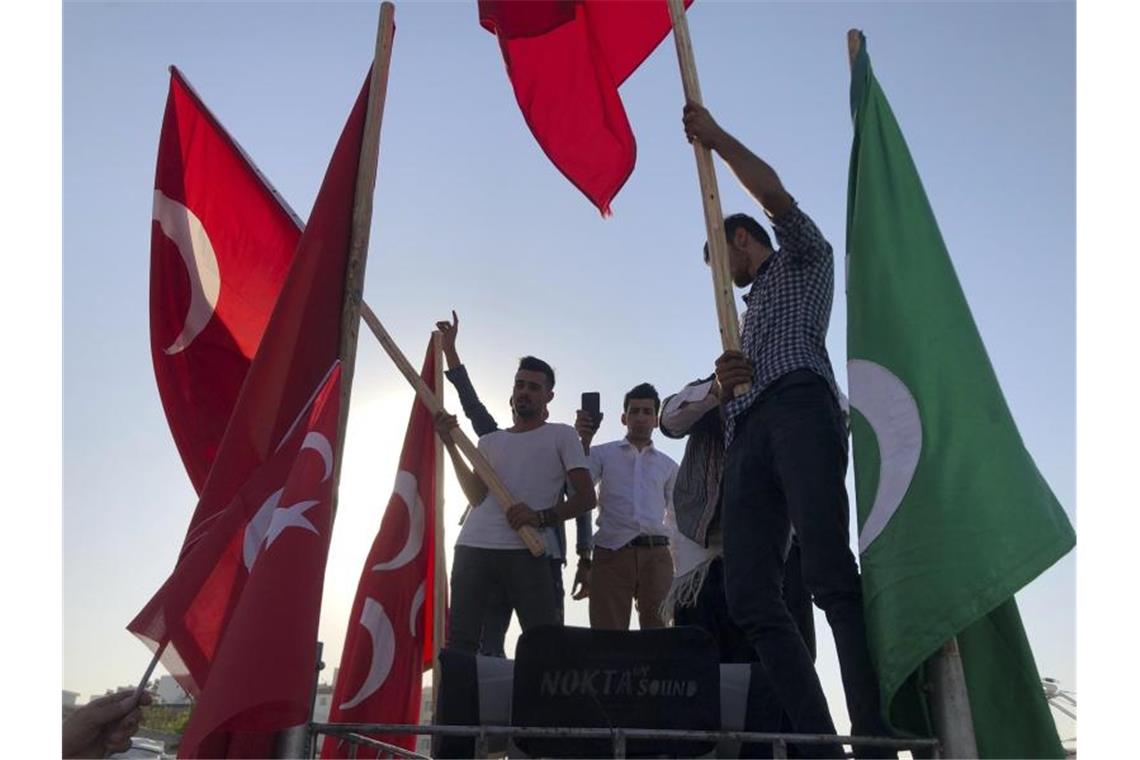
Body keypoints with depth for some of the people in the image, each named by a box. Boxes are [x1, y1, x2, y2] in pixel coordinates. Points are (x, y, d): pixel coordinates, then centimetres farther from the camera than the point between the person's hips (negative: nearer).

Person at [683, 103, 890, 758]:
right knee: (751, 595, -12)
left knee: (830, 573, -23)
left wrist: (716, 137, 13)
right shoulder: (750, 311, 41)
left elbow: (775, 194, 5)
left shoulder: (804, 259, 24)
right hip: (748, 434, 7)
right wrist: (726, 381, 9)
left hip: (800, 408, -6)